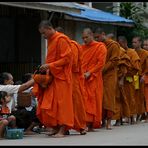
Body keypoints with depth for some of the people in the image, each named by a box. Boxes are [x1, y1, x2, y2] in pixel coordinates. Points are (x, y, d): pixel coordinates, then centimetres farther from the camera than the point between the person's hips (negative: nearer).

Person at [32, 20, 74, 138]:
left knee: (61, 102, -6)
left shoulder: (61, 39, -12)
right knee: (50, 104, 5)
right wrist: (47, 67, 5)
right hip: (52, 76, 8)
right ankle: (56, 127, 10)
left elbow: (67, 58, -17)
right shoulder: (50, 40, 15)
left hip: (61, 77, -8)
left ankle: (62, 130, -5)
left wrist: (50, 66, -19)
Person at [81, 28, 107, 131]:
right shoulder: (82, 48, 16)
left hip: (94, 79, -4)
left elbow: (101, 63, -7)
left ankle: (91, 125, -5)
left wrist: (89, 73, -15)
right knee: (83, 101, -3)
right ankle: (84, 124, -2)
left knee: (92, 101, -5)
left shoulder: (100, 47, 0)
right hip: (82, 78, 4)